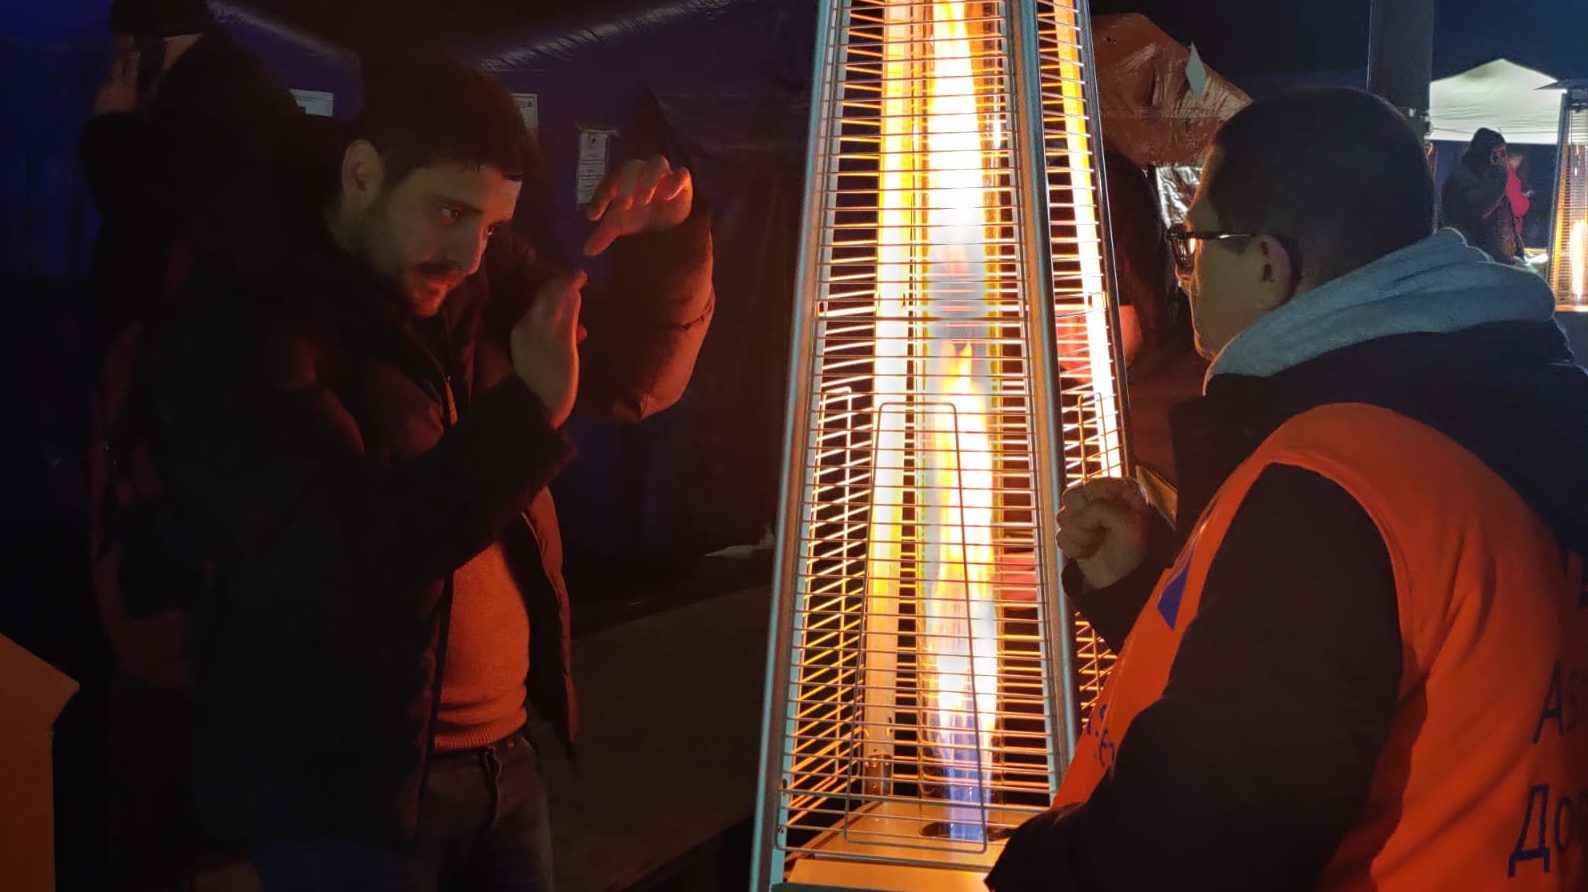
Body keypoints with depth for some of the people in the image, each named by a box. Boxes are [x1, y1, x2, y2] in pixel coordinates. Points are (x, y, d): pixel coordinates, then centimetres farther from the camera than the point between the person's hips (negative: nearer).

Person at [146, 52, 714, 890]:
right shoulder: (235, 328, -15)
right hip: (340, 783, -6)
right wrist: (528, 409, -27)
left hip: (503, 755, 6)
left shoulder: (471, 281, 4)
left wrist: (670, 237, -6)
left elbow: (638, 379, 12)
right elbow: (340, 562, -24)